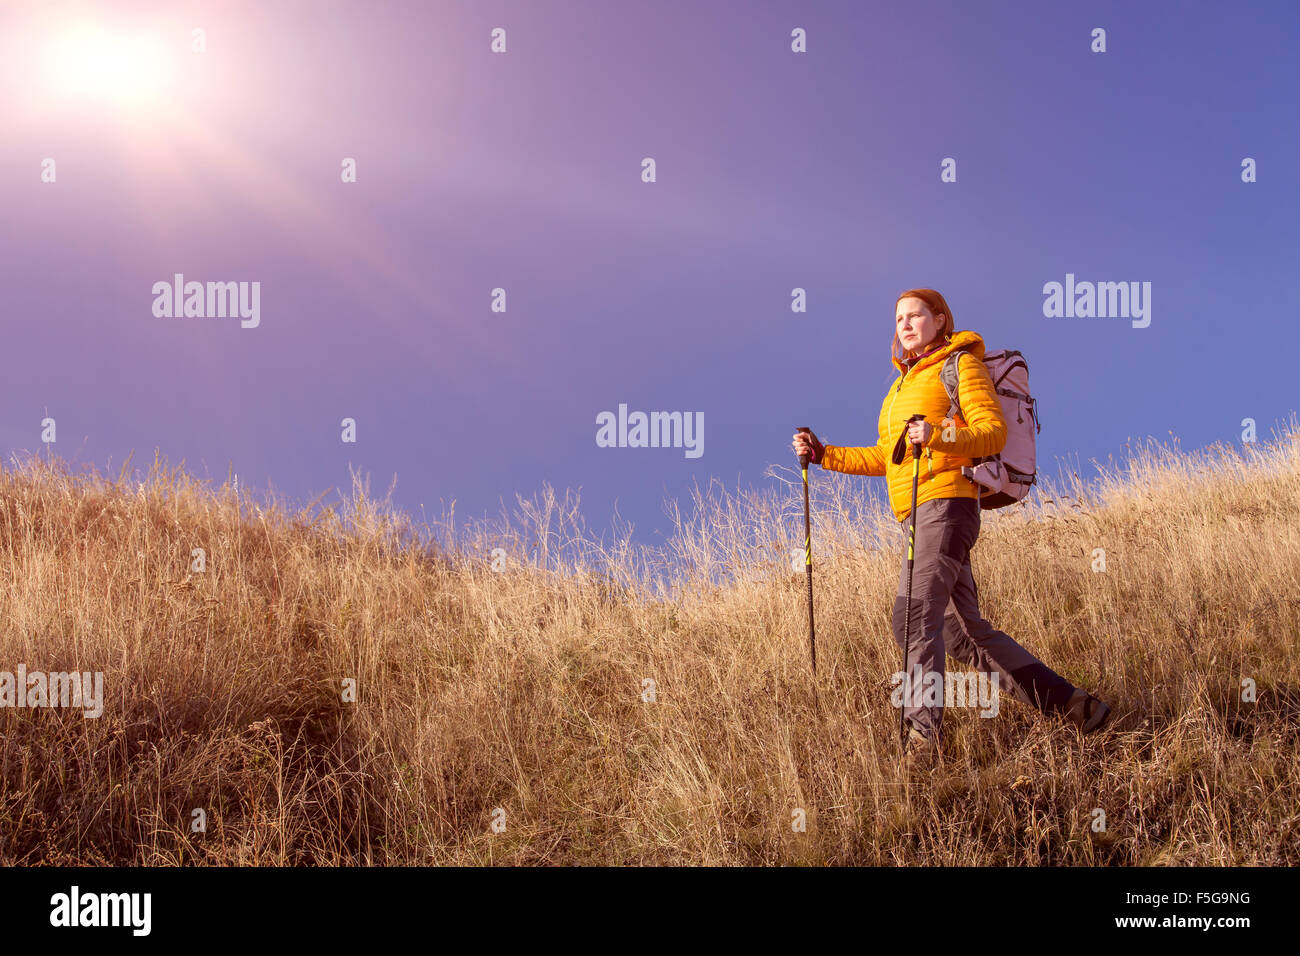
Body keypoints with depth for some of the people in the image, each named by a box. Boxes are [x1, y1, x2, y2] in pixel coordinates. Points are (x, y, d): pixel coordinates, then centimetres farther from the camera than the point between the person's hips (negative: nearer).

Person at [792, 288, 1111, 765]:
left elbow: (994, 431, -9)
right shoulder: (904, 382, 27)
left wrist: (940, 437, -26)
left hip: (945, 502, -9)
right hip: (915, 515, 9)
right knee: (966, 633, 5)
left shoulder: (960, 363, 3)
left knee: (914, 613, -22)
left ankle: (923, 733, -26)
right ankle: (1072, 705, 9)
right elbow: (886, 457, 28)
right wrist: (825, 455, 18)